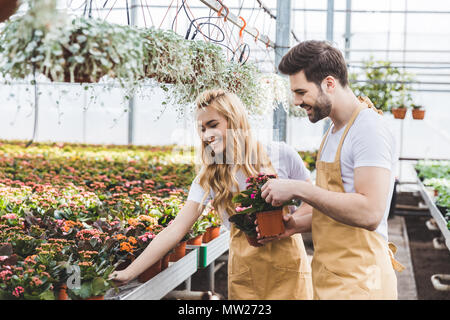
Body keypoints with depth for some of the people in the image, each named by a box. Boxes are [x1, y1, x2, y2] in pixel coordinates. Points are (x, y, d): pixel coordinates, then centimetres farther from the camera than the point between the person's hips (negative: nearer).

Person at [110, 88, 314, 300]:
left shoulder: (280, 155, -4)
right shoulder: (209, 177, 1)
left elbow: (314, 204, 4)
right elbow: (175, 230, -4)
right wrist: (129, 273, -10)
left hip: (288, 269, -1)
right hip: (244, 277, 1)